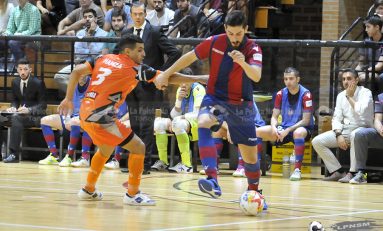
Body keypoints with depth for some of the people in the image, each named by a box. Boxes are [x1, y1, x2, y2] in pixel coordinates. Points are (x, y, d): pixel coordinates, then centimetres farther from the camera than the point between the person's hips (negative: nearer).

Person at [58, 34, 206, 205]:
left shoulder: (104, 59, 12)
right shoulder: (134, 68, -5)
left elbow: (76, 72, 8)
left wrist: (68, 99, 13)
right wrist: (198, 79, 1)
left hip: (85, 114, 8)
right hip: (101, 118, -8)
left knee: (106, 149, 30)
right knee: (138, 147, 0)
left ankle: (88, 190, 38)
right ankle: (132, 194, 4)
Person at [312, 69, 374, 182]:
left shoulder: (365, 93, -5)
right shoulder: (341, 96, 12)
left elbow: (361, 111, -24)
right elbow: (336, 118, 8)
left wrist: (350, 97, -10)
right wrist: (339, 135, -10)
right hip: (344, 130, 6)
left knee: (355, 135, -43)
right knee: (317, 141, -11)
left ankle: (352, 173, -36)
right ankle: (337, 172, -10)